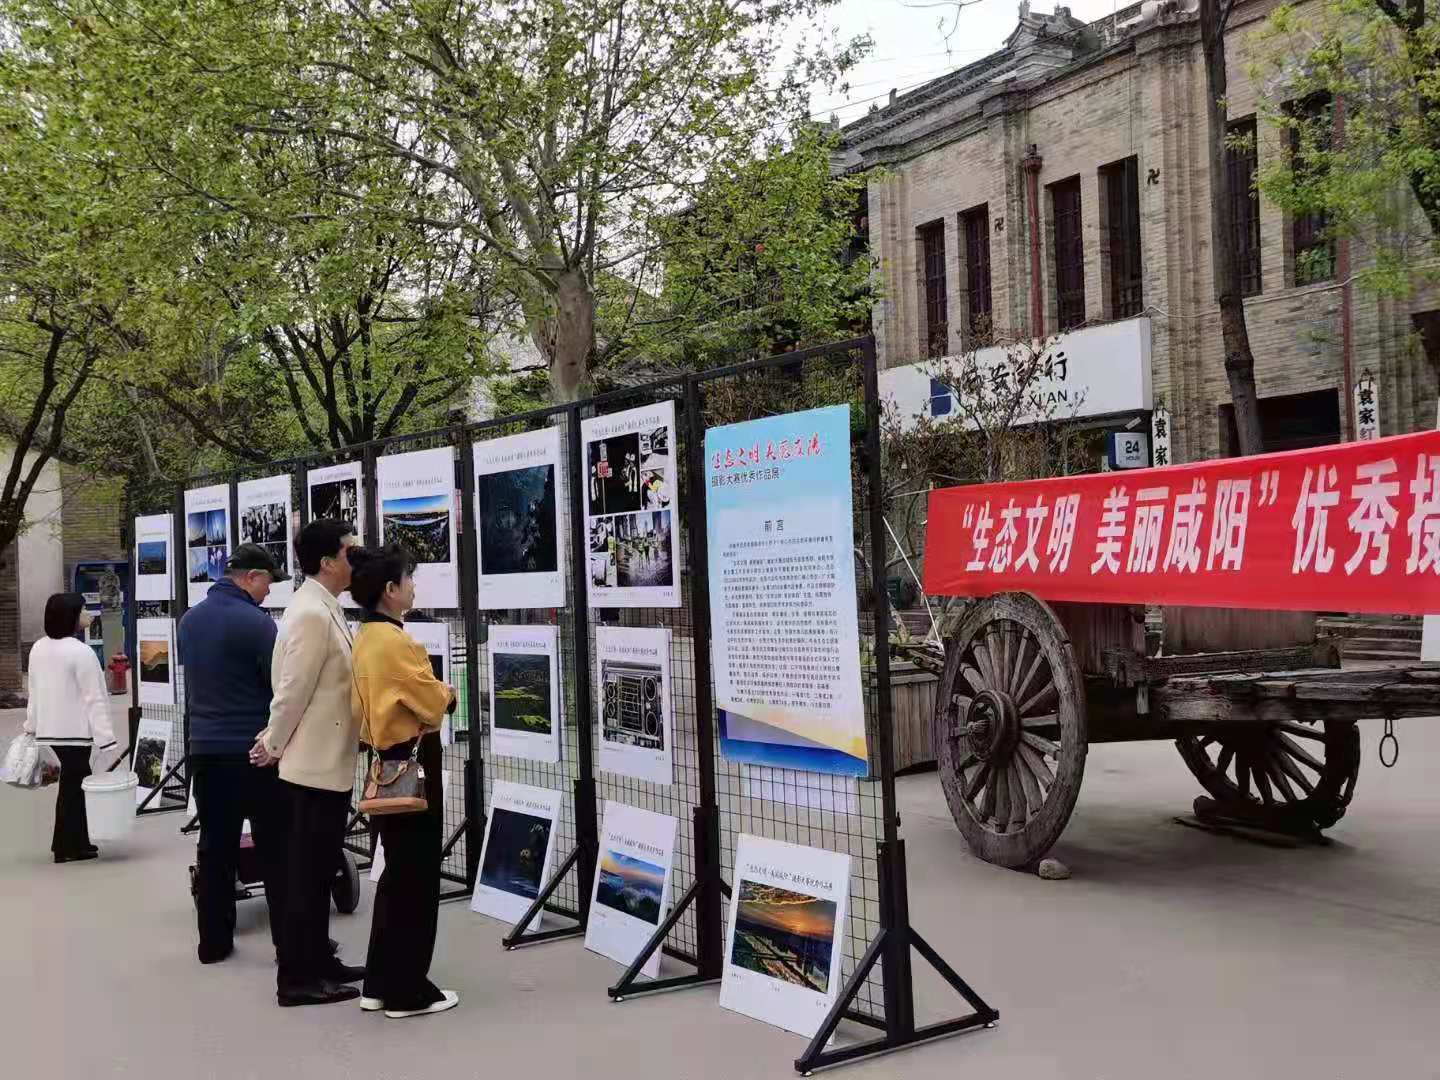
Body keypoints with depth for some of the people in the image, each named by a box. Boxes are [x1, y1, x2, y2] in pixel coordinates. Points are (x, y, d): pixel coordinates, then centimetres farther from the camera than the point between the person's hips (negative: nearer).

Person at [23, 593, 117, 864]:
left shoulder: (38, 649, 8)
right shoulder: (82, 652, -16)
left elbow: (35, 692, 17)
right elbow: (94, 700, -18)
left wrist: (31, 726, 26)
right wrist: (105, 739, -18)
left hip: (48, 730, 7)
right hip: (75, 731, -7)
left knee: (74, 784, 14)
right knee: (72, 787, 3)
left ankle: (76, 843, 19)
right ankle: (66, 847, 12)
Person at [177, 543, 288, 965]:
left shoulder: (190, 619, 7)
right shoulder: (256, 622, -16)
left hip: (205, 748, 7)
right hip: (254, 750, -7)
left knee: (214, 847, 11)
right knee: (276, 849, 1)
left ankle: (214, 941, 16)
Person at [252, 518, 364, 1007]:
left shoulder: (324, 609, 11)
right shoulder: (311, 614, -20)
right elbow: (294, 691, -18)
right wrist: (273, 747, -6)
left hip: (328, 761, 9)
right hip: (315, 764, -9)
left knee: (318, 869, 16)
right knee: (307, 872, -1)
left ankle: (318, 961, 26)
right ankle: (297, 978, 8)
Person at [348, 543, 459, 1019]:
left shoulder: (366, 637, 9)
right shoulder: (394, 641, -20)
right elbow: (434, 703, -15)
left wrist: (434, 693, 5)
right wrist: (448, 692, 5)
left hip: (386, 764, 10)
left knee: (397, 875, 17)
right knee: (416, 879, 1)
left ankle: (380, 984, 24)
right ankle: (407, 991, 10)